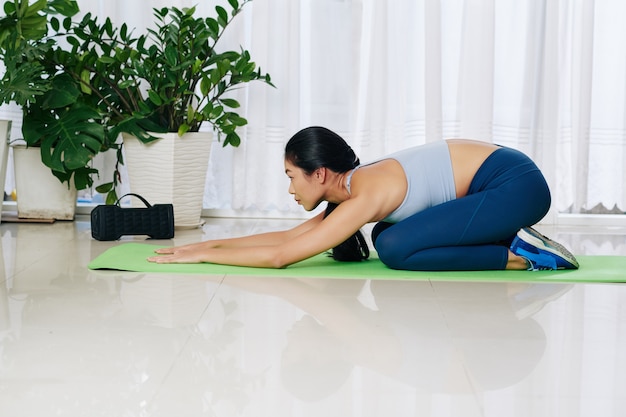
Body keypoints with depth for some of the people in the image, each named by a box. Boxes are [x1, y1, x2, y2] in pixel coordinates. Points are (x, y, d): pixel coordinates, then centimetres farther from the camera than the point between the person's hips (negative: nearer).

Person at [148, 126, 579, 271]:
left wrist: (201, 256, -11)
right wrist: (211, 243, 11)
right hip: (494, 179, 9)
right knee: (389, 235, 13)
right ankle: (509, 236, 10)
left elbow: (280, 256, -19)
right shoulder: (353, 185, 7)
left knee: (394, 248, -17)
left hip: (517, 184, -9)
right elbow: (290, 235, 14)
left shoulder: (366, 196, -19)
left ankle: (518, 254, -11)